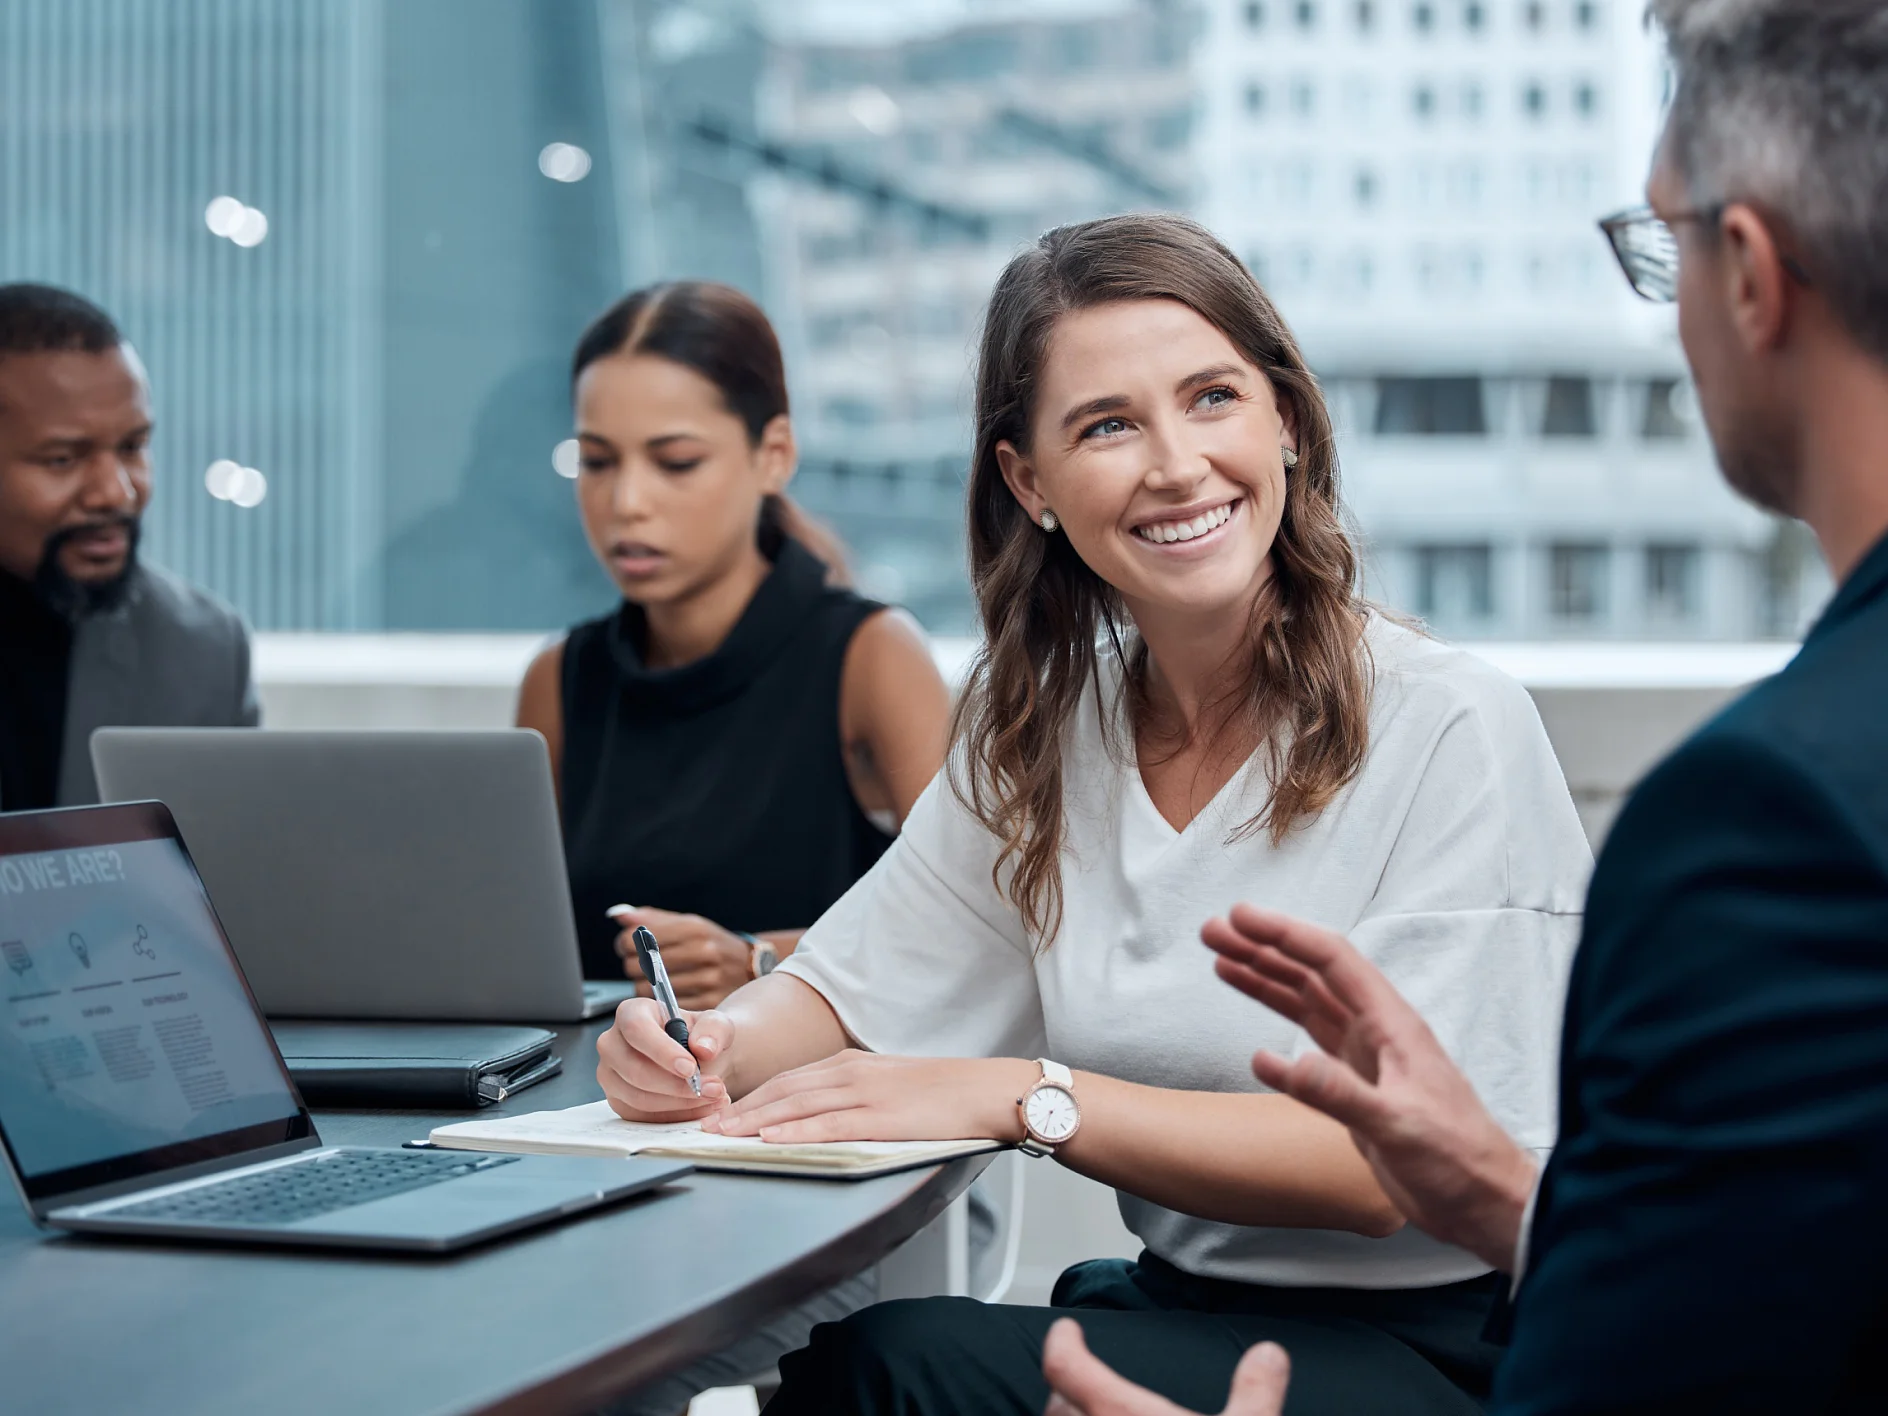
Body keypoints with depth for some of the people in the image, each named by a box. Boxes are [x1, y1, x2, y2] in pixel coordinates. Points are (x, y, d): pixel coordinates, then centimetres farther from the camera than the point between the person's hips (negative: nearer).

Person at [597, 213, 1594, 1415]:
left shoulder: (1453, 729, -14)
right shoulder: (1045, 729, 5)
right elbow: (851, 989, 10)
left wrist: (1026, 1097, -25)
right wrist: (709, 1045, -12)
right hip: (1181, 1304, 5)